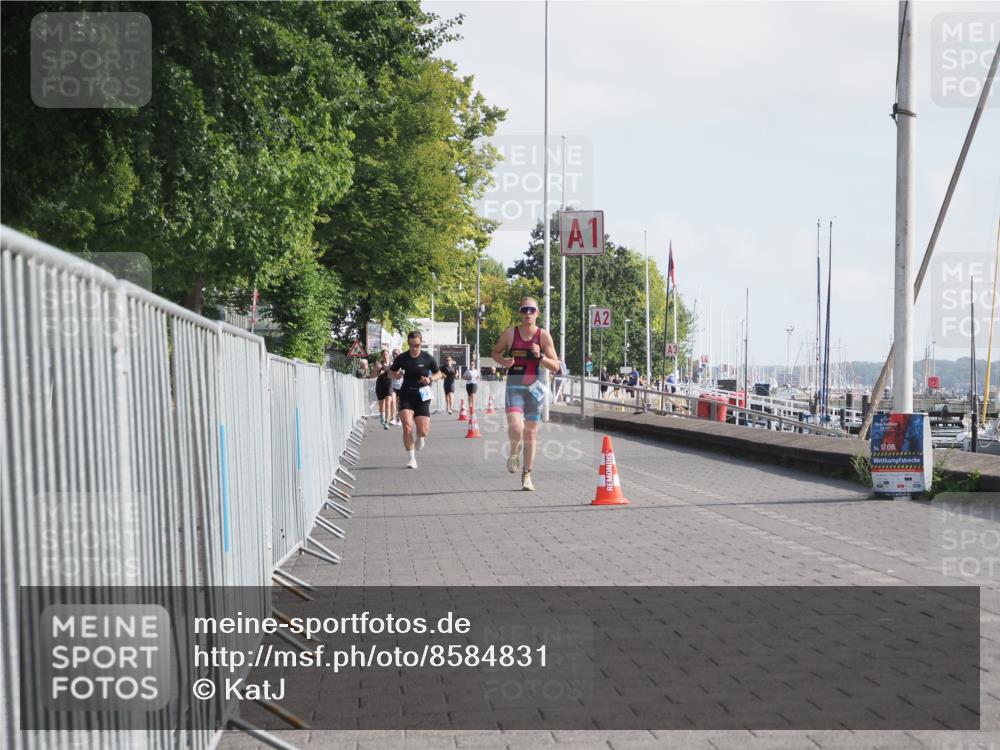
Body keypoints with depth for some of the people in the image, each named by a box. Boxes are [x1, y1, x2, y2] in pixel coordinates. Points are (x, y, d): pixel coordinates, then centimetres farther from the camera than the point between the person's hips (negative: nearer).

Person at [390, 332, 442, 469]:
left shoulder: (427, 358, -3)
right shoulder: (401, 358, -1)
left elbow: (439, 374, 9)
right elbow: (392, 371, 15)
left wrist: (430, 379, -12)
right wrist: (397, 375, -8)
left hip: (422, 396, 0)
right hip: (406, 396, 0)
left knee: (423, 431, -6)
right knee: (407, 428, -17)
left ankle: (419, 438, 34)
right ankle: (411, 459, -4)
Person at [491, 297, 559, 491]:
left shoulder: (543, 335, -3)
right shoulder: (510, 333, -3)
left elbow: (555, 367, -2)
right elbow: (495, 351, 13)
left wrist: (540, 356, -19)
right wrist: (503, 361, -8)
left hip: (534, 387, 1)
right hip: (514, 386, -1)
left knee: (530, 433, 8)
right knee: (515, 427, -22)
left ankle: (527, 475, 22)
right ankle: (514, 452, 12)